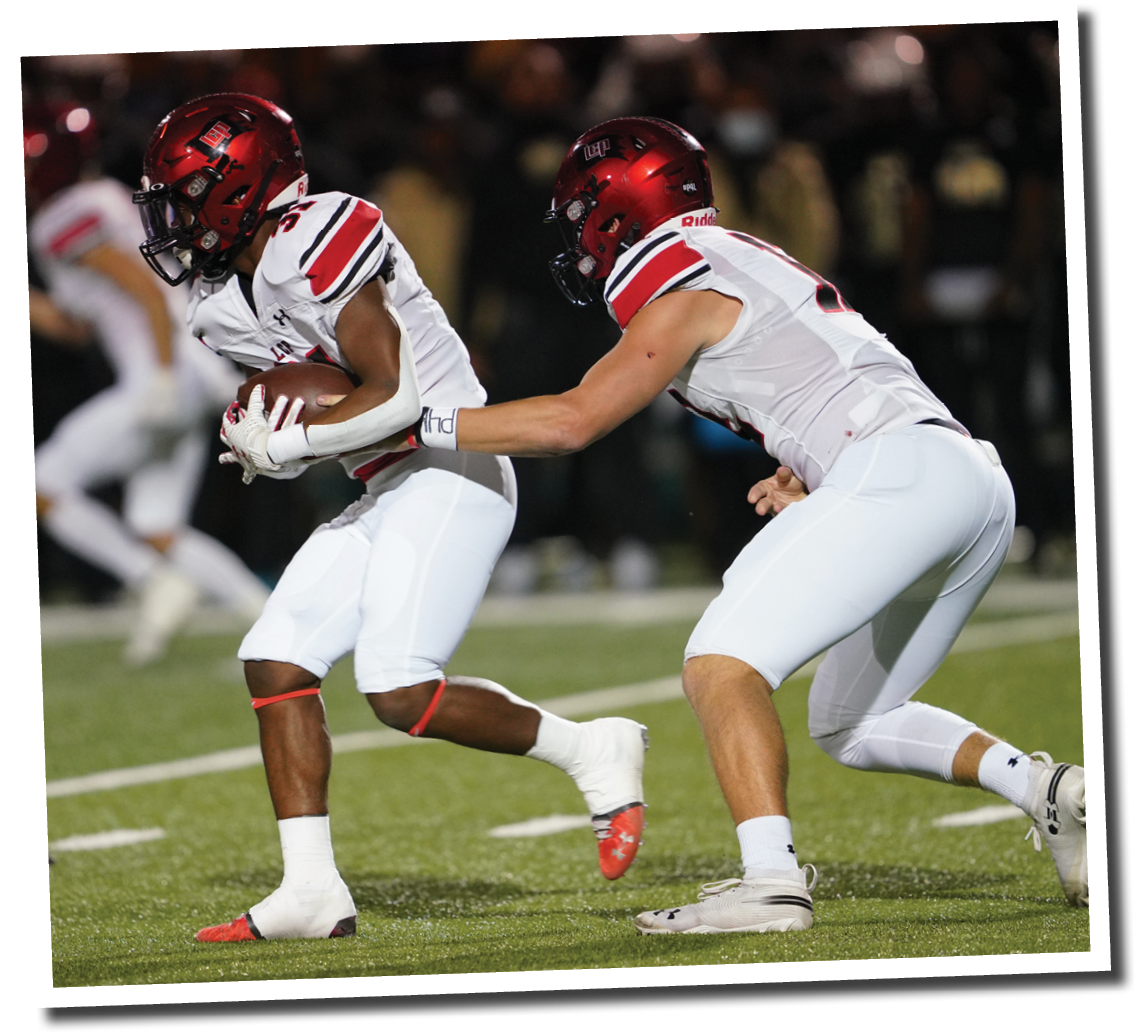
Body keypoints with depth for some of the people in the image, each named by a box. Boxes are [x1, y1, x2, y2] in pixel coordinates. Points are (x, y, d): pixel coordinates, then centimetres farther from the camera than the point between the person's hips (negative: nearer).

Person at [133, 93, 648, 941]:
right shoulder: (228, 307, 11)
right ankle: (312, 889, 3)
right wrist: (269, 440, -4)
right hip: (387, 493, 10)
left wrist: (281, 443, -12)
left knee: (401, 691, -18)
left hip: (452, 473, -10)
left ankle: (593, 752, 0)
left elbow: (393, 399, -21)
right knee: (277, 662, 2)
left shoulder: (316, 242, -18)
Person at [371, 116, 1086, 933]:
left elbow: (570, 422, -5)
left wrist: (417, 424, 1)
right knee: (848, 725, 20)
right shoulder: (749, 269, 28)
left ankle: (772, 877, -29)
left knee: (722, 664, -14)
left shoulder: (684, 291, 0)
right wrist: (811, 481, 16)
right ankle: (1044, 788, 5)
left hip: (902, 470, -9)